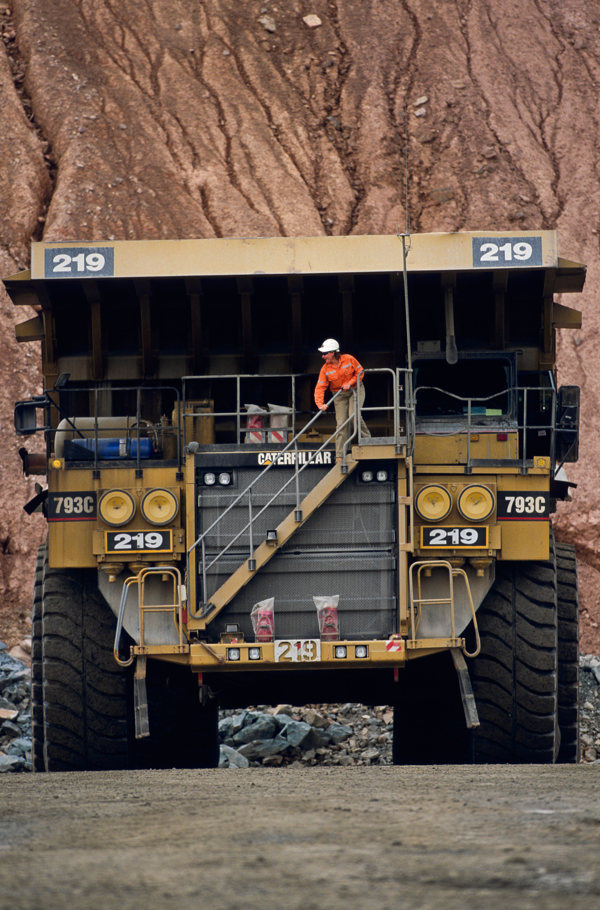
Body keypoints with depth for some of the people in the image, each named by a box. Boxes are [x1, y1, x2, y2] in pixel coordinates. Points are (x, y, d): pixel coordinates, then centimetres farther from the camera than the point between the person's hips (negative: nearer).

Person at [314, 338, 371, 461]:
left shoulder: (349, 359, -13)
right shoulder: (325, 369, -8)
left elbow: (360, 372, -2)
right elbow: (320, 387, -11)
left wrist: (350, 383, -16)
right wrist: (320, 404, -25)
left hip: (355, 390, -2)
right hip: (339, 395, 2)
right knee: (341, 423, -5)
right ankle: (340, 456, -2)